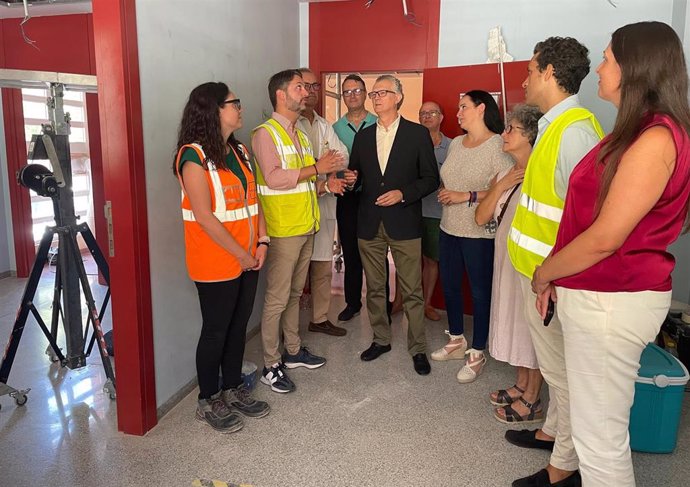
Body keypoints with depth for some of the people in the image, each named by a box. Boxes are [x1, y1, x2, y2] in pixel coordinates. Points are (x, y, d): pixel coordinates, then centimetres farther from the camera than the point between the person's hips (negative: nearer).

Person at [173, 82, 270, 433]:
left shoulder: (238, 151, 10)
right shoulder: (194, 156, -14)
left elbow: (252, 198, 10)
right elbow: (204, 216, -19)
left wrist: (262, 242, -2)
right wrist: (241, 254, -15)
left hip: (248, 258, 7)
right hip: (216, 262, -7)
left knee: (238, 326, 16)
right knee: (216, 331, 6)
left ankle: (233, 390, 33)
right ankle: (208, 402, 25)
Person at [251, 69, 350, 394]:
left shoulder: (299, 135, 17)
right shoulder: (265, 133, -10)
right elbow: (273, 178, -22)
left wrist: (324, 184, 2)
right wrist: (317, 167, -18)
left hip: (305, 227, 8)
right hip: (282, 230, -8)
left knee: (295, 293, 17)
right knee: (277, 299, -1)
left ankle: (293, 351, 30)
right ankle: (271, 366, 11)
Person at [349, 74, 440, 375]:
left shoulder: (418, 134, -1)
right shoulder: (363, 136, 11)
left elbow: (431, 178, -1)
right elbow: (355, 174, 16)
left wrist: (403, 193, -15)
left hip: (404, 223, -4)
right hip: (369, 224, 4)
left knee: (412, 291, 2)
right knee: (374, 288, 13)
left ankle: (417, 348, 16)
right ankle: (381, 339, 30)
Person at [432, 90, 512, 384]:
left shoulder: (499, 145, -12)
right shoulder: (455, 143, 11)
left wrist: (466, 196, -19)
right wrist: (444, 193, 1)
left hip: (479, 233, -7)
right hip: (449, 228, 8)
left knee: (480, 291, 3)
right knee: (449, 285, 16)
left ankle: (477, 354, 19)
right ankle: (456, 341, 35)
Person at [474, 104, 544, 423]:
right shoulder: (504, 175, 10)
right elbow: (481, 218, 2)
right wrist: (500, 186, -8)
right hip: (505, 258, 8)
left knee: (531, 326, 3)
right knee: (512, 320, 17)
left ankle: (531, 401, 18)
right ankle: (521, 385, 34)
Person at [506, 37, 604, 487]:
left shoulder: (574, 130, -20)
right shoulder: (555, 126, 11)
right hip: (540, 268, 10)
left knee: (561, 367, 4)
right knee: (557, 364, 23)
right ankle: (554, 431, 41)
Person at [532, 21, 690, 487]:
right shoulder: (634, 133, 15)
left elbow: (606, 236, -20)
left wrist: (545, 272, -5)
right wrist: (557, 277, 11)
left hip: (612, 301, -9)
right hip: (594, 293, 9)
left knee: (600, 435, 2)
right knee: (595, 422, 19)